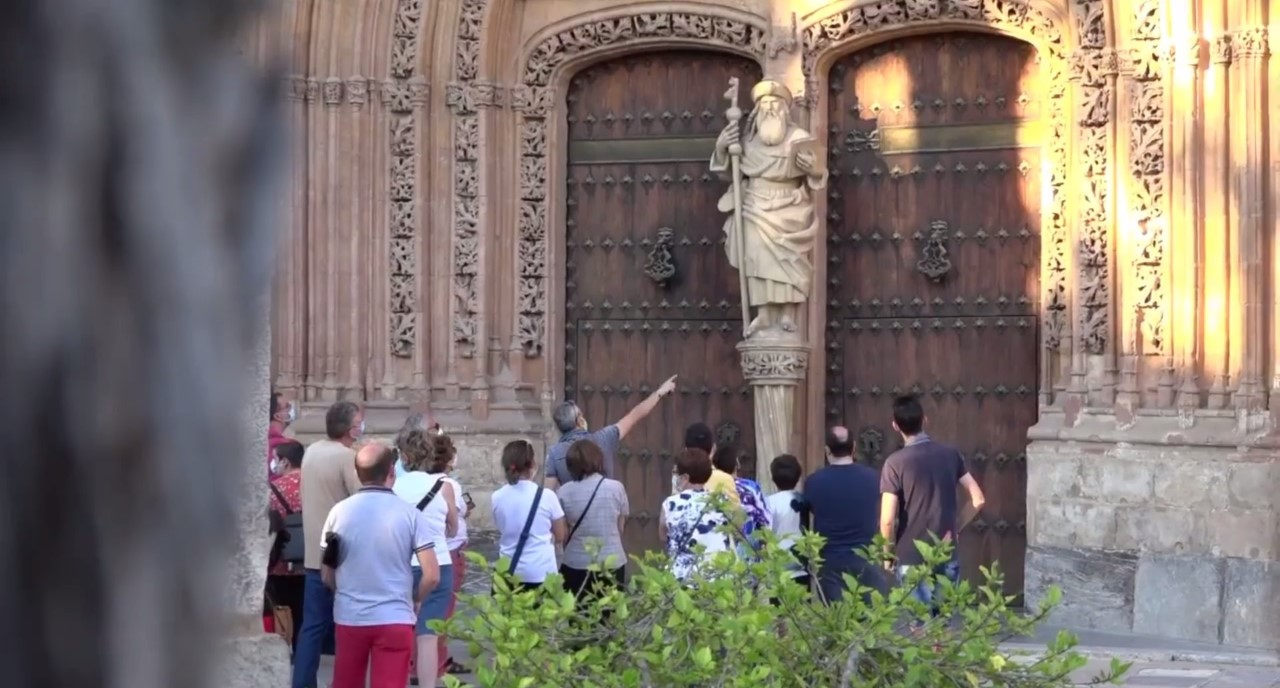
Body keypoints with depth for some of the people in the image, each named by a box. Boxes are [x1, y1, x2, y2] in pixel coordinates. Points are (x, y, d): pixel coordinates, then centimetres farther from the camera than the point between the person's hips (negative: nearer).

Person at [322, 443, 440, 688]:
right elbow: (432, 576, -10)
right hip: (394, 619, -2)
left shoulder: (339, 512, -1)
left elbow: (327, 576, 7)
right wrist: (414, 600, 10)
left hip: (349, 618, 3)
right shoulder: (409, 513, -7)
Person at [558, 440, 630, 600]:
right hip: (612, 564, 1)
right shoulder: (616, 488, -4)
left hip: (576, 566, -1)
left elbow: (561, 534, 1)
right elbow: (620, 528, 5)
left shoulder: (564, 492, -5)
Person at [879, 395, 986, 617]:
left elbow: (887, 520, -16)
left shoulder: (896, 462, -13)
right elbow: (978, 500, 1)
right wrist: (955, 527, 12)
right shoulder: (950, 454, 1)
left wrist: (890, 552, 1)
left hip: (912, 560, -4)